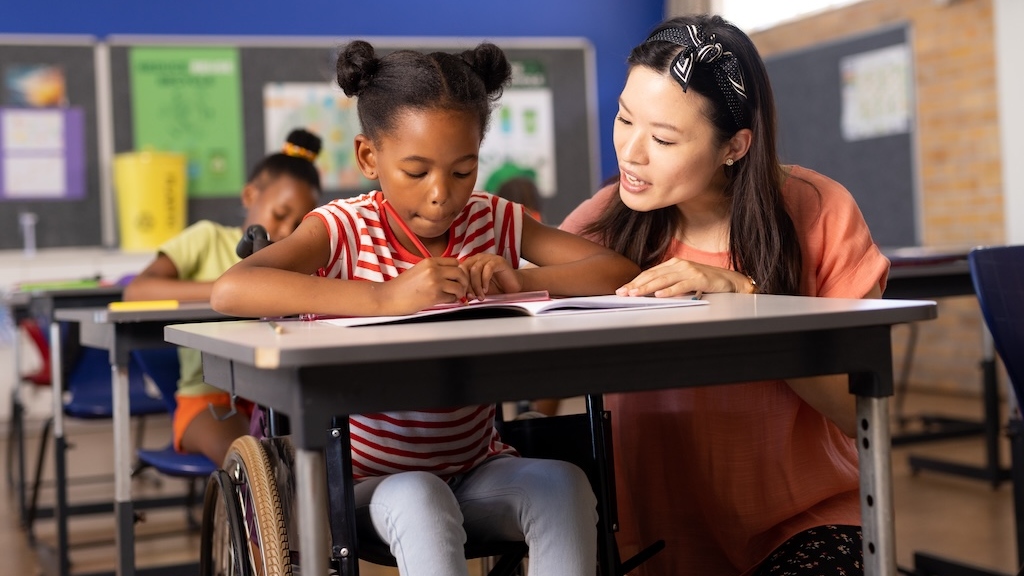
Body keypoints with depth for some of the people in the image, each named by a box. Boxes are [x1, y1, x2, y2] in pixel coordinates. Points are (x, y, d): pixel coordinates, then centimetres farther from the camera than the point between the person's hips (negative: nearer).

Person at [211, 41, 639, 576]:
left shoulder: (495, 220, -1)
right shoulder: (343, 230, -14)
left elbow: (621, 271, -6)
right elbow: (230, 290, -33)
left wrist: (521, 280, -24)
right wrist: (387, 297, -43)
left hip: (478, 468, 4)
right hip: (374, 480, -3)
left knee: (564, 483, -25)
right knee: (418, 501, -35)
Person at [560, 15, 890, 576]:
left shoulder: (820, 214, -7)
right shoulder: (604, 224, -4)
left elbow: (859, 410, -12)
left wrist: (742, 294, -22)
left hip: (806, 523, -2)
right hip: (660, 526, 2)